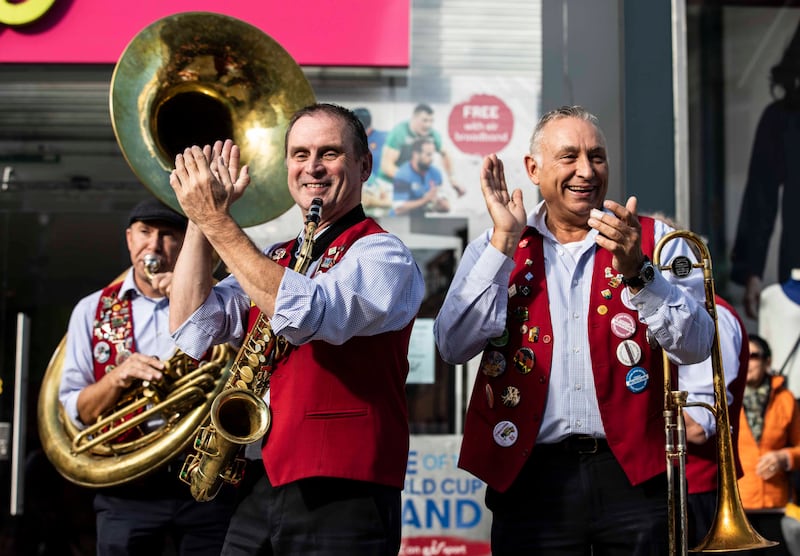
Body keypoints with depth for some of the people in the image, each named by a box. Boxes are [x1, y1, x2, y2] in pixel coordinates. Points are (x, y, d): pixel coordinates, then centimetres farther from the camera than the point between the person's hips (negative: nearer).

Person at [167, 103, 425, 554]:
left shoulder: (383, 254, -7)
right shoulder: (272, 260, 14)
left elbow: (306, 315, -25)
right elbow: (191, 330, 3)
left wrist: (218, 220, -19)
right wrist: (201, 217, -1)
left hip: (342, 498, -6)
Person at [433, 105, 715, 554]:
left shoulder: (654, 240, 7)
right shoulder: (497, 248, 10)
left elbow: (696, 347, -5)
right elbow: (454, 346, -5)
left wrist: (637, 271, -19)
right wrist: (505, 242, -9)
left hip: (635, 474, 0)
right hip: (531, 478, 0)